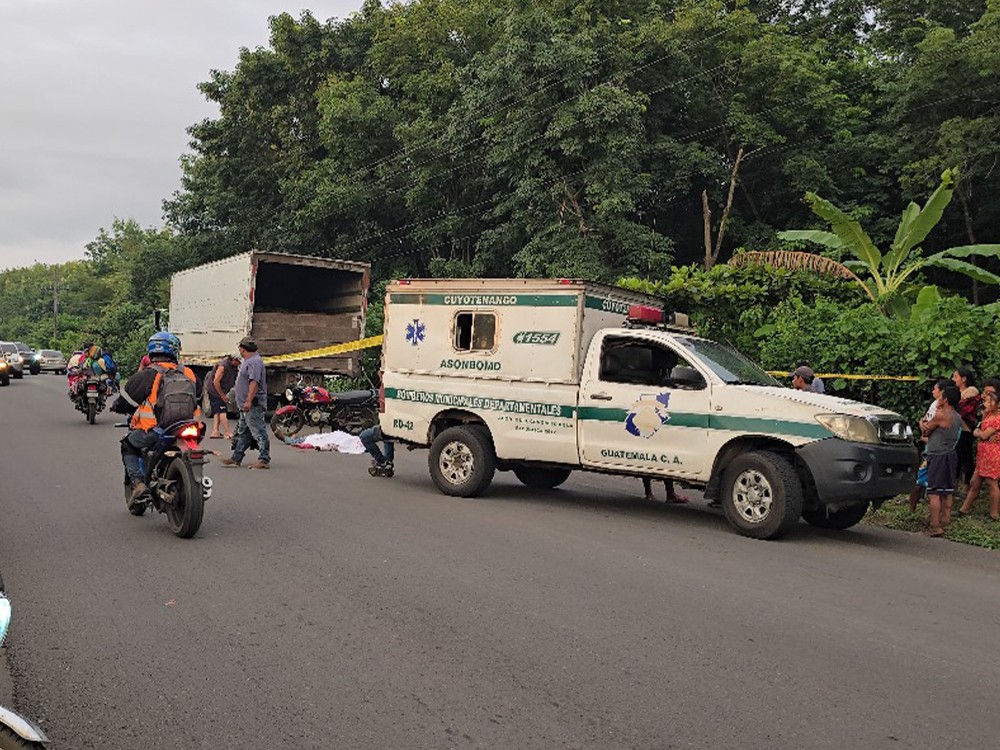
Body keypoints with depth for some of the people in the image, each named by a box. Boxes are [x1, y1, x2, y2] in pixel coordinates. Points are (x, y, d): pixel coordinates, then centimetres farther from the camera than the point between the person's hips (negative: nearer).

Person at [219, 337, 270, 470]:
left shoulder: (254, 362, -15)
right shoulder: (248, 361, 19)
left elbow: (254, 382, -25)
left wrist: (248, 401, -29)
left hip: (253, 405, -11)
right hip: (246, 405, 11)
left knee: (259, 433, -8)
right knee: (242, 433, 15)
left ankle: (264, 460, -7)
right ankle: (236, 459, 21)